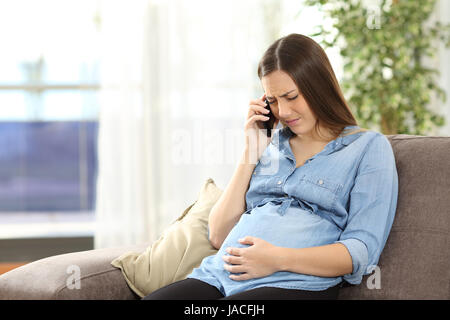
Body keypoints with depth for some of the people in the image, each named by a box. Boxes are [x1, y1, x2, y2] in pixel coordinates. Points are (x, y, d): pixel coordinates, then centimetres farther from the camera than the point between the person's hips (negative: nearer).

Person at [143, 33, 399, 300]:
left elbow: (362, 252, -3)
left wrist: (279, 259, -16)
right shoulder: (271, 144, 23)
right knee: (152, 299, -25)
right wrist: (251, 154, 10)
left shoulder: (368, 147, 8)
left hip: (294, 284, -5)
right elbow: (218, 236, 15)